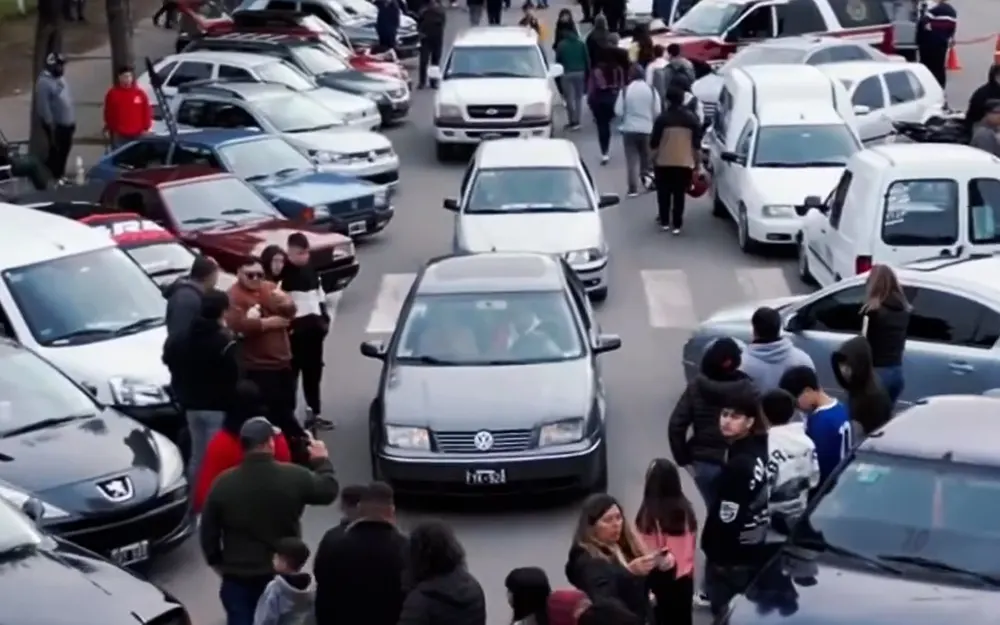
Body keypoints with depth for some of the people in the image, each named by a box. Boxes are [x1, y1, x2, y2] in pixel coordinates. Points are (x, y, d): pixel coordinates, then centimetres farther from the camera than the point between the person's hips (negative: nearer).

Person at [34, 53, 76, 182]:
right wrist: (50, 124, -21)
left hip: (67, 122, 8)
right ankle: (56, 176, 8)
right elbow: (44, 105, -19)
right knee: (56, 151, -2)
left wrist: (73, 120, 17)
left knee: (65, 150, 15)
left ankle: (60, 175, 27)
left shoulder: (61, 78, 11)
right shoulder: (44, 82, -16)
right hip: (56, 124, -8)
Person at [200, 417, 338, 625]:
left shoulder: (223, 483, -10)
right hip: (282, 573, 1)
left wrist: (216, 561, 14)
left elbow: (208, 530, -2)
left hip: (237, 574, -1)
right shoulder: (295, 477, -13)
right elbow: (328, 491, 5)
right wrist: (322, 461, 22)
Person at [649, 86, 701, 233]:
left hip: (664, 162, -1)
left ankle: (664, 222, 17)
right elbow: (697, 144, 1)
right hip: (685, 163, 1)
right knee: (679, 194, 4)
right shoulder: (692, 118, 0)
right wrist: (697, 162, 10)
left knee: (664, 193, 12)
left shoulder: (663, 118, -7)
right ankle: (676, 225, 2)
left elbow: (654, 143, -5)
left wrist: (654, 159, 8)